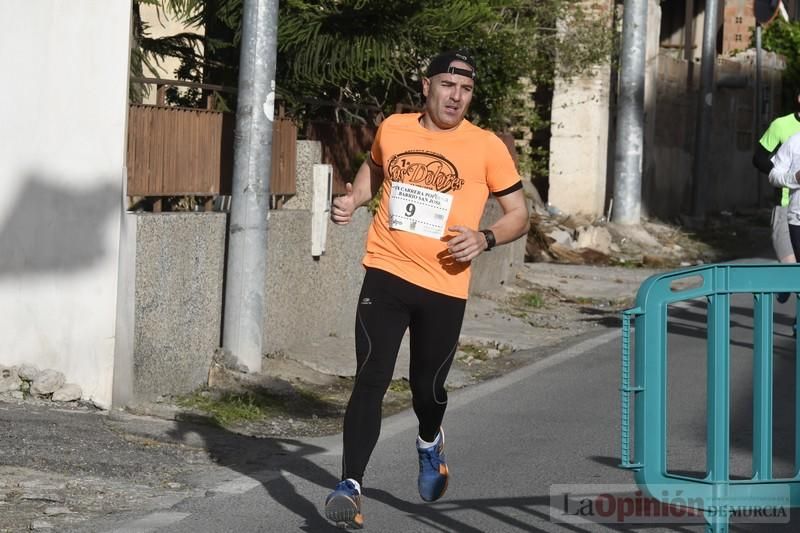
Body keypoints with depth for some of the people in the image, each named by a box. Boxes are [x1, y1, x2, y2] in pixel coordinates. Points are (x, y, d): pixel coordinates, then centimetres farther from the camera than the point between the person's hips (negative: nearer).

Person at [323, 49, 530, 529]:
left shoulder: (487, 148, -3)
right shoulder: (392, 129, 5)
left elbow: (519, 216, 4)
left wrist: (484, 239, -15)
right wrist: (354, 199, 8)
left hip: (445, 287, 0)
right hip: (387, 274, 1)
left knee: (427, 386, 11)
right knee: (371, 380, -12)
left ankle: (430, 443, 46)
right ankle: (351, 485, -14)